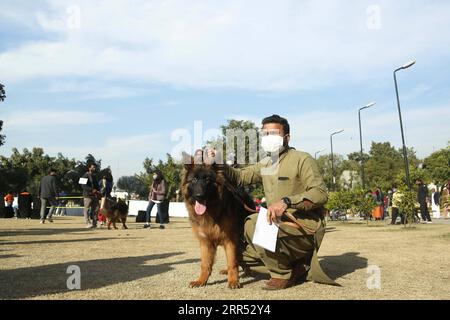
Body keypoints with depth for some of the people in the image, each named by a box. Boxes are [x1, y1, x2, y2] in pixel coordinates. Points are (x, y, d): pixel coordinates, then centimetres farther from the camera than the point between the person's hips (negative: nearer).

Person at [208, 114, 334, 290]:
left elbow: (320, 193, -20)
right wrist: (219, 164, -5)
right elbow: (240, 176, 15)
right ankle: (297, 266, 10)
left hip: (304, 226, -8)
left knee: (254, 225, -32)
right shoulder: (265, 164, 13)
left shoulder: (302, 160, -10)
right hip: (280, 225, 8)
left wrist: (287, 201, -33)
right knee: (243, 254, 8)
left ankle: (282, 275, -9)